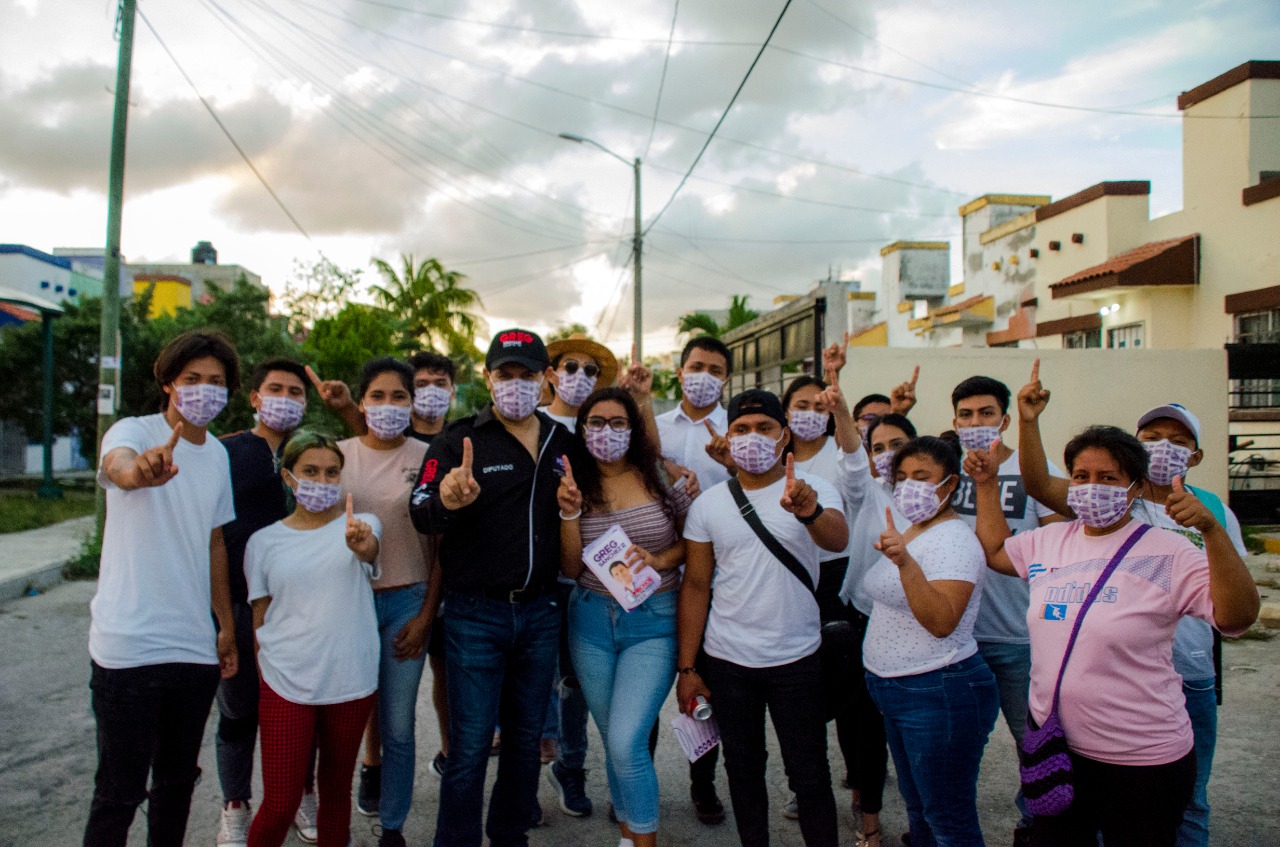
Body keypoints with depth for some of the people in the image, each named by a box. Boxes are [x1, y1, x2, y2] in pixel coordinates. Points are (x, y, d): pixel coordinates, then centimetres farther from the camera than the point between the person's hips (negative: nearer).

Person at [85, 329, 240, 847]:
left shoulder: (219, 455, 9)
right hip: (128, 646, -5)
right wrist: (141, 470, -57)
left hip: (196, 648, 5)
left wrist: (226, 626, 15)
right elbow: (118, 467, -33)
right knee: (119, 793, 2)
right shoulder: (133, 431, -8)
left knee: (179, 780, 17)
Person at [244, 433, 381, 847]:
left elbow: (369, 550, -27)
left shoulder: (360, 525, -2)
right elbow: (260, 622, 8)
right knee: (280, 803, -1)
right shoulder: (264, 542, 3)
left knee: (336, 791, 15)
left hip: (350, 683, 0)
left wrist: (360, 543, -49)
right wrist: (266, 677, 3)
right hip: (284, 686, 0)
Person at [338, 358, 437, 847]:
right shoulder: (340, 454, 3)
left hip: (406, 600, -1)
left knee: (398, 726, 3)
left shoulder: (428, 458, -2)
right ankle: (370, 766, 34)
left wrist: (426, 616, -4)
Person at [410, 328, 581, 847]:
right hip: (476, 615, -4)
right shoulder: (460, 440, -6)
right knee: (470, 744, 3)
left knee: (526, 736, 16)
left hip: (540, 613, 4)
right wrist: (445, 501, -40)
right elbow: (420, 513, -18)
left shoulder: (564, 443, 6)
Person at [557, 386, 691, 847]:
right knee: (615, 743, 14)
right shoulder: (576, 485, 1)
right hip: (592, 622, 3)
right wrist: (569, 513, -15)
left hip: (653, 623, -3)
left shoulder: (660, 479, -5)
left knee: (626, 742, -12)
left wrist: (660, 559, -13)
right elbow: (571, 568, -2)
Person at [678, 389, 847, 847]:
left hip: (796, 659, -2)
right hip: (727, 662, 2)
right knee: (743, 771, 17)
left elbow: (838, 540, -27)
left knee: (809, 775, 7)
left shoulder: (814, 492, -7)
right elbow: (696, 586, 2)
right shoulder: (708, 504, -1)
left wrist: (810, 512, -50)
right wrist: (686, 668, 0)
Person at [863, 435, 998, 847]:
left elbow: (941, 622, -32)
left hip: (940, 693, -10)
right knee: (917, 807, 21)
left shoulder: (954, 540, -18)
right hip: (894, 690, 10)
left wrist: (904, 562, -41)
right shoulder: (908, 533, 10)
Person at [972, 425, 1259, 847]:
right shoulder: (1050, 541, 3)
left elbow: (1237, 616, -24)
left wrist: (1211, 529, -34)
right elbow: (995, 549, 20)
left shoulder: (1168, 553, -14)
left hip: (1141, 760, -5)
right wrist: (987, 483, 14)